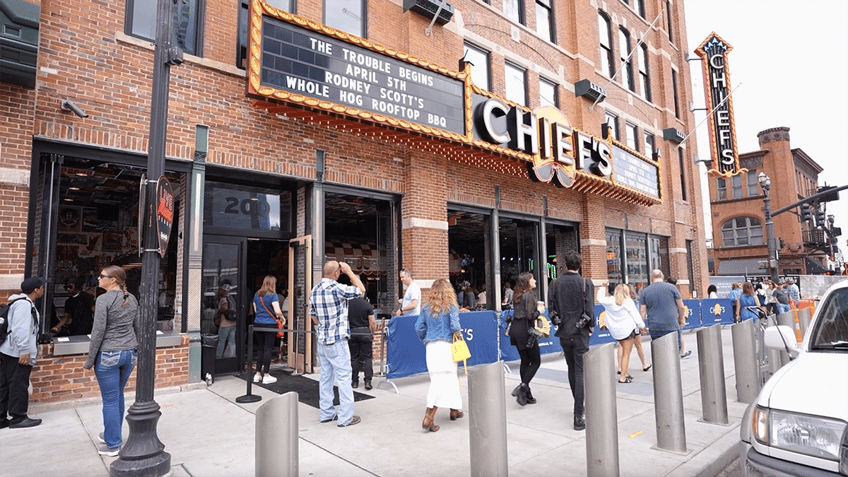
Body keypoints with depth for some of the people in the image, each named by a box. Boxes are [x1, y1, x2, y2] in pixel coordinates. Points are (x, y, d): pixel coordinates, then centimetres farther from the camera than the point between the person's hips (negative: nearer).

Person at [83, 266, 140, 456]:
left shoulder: (104, 299, -14)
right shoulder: (132, 299, 5)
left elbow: (98, 331, -15)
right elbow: (138, 328, 11)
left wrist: (90, 359, -7)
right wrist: (138, 352, 20)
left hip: (108, 355, -6)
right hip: (129, 353, 7)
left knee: (110, 400, 4)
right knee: (118, 395, 21)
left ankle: (112, 445, 13)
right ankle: (112, 434, 35)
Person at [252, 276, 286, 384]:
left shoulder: (257, 295, 9)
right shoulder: (273, 295, -10)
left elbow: (255, 310, 18)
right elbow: (277, 311, -17)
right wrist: (282, 317, 1)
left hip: (258, 324, 6)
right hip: (270, 325, -6)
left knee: (261, 349, 14)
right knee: (267, 349, 0)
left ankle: (258, 374, 18)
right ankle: (266, 376, 5)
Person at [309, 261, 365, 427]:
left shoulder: (314, 290, 7)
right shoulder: (336, 288, -18)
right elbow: (361, 290, -8)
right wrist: (349, 272, -4)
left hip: (321, 340, 8)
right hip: (337, 340, -8)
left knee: (325, 376, 14)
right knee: (343, 377, -1)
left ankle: (326, 413, 23)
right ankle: (345, 417, 4)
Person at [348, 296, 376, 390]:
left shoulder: (348, 303, -2)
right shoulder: (367, 305, -7)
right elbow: (372, 322, -7)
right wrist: (372, 333, 8)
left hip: (352, 332, 2)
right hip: (365, 332, -2)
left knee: (354, 358, 10)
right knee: (367, 357, 4)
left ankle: (355, 381, 15)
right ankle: (368, 381, 1)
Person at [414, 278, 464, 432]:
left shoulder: (427, 308, 7)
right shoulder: (451, 306, -4)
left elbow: (419, 327, 4)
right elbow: (454, 326, -15)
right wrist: (459, 334, 5)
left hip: (430, 346, 5)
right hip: (445, 346, -5)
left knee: (451, 378, 17)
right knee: (442, 380, 0)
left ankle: (454, 410, 30)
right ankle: (428, 417, -4)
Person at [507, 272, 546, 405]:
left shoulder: (517, 295, 12)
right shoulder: (529, 295, -12)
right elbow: (530, 316, -19)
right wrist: (539, 311, -1)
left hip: (515, 329, 8)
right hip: (525, 331, -8)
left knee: (525, 361, 14)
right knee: (536, 361, 5)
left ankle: (526, 394, 18)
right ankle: (522, 387, -7)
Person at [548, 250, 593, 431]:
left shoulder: (555, 283, -1)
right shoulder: (585, 283, -10)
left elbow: (551, 307, -1)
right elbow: (589, 309, -13)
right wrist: (589, 326, 4)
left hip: (564, 333, 4)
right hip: (580, 333, -3)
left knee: (572, 369, 20)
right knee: (580, 372, -1)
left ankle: (579, 405, 35)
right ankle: (578, 416, -4)